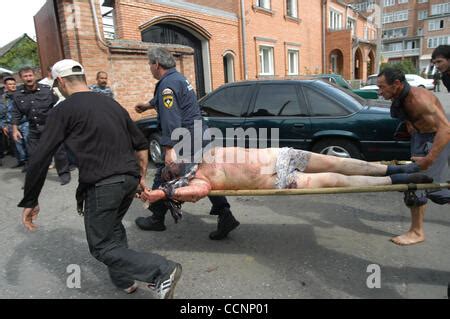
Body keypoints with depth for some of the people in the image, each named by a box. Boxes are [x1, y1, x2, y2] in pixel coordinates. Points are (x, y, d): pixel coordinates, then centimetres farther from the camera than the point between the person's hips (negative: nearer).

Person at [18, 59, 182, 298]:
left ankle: (163, 271, -8)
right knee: (113, 227, 28)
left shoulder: (63, 111, 0)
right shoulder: (112, 104, 18)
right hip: (130, 179, 7)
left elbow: (40, 159, -5)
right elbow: (141, 145, 19)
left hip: (102, 185, -7)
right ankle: (124, 279, 33)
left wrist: (30, 202, 4)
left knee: (102, 246, 5)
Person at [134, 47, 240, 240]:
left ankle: (156, 220, 21)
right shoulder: (177, 77, 18)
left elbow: (171, 119, -25)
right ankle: (225, 216, 8)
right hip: (199, 136, 9)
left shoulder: (167, 84, -14)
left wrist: (170, 148, -29)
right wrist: (148, 105, 53)